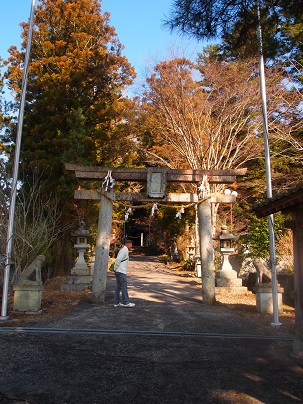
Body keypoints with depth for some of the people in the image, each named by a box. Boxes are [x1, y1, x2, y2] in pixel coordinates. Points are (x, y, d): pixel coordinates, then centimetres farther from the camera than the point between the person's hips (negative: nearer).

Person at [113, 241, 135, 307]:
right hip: (121, 272, -10)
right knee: (124, 287, -4)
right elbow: (118, 259, -23)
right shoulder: (125, 250, -14)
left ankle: (116, 303, 14)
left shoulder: (123, 249, 18)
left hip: (118, 272, 10)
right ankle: (126, 302, 2)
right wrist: (115, 268, -14)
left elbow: (118, 259, 19)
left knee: (118, 287, 10)